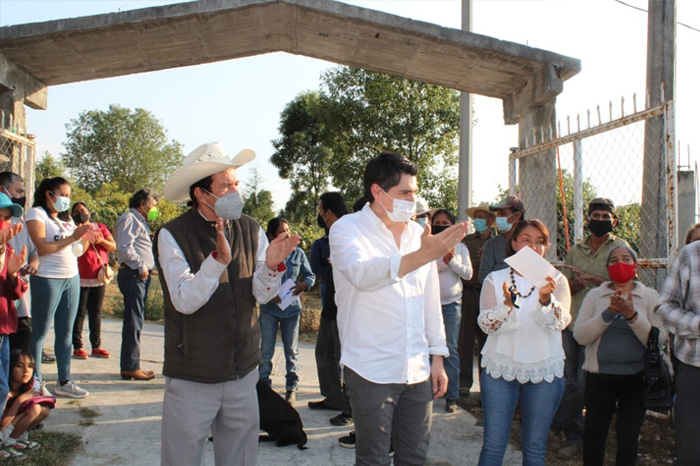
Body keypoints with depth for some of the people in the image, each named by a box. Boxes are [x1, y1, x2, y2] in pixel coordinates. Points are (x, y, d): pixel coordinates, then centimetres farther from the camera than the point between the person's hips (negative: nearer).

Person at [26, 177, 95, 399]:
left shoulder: (67, 219, 17)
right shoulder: (36, 214, -4)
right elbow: (42, 248, -15)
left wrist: (87, 240, -3)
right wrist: (72, 237, -17)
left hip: (72, 278, 7)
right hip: (47, 278, -7)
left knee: (65, 332, 8)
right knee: (39, 333, 0)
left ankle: (64, 382, 12)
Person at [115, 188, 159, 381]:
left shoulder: (140, 221, 24)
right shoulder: (129, 219, -8)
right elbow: (125, 248, -20)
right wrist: (141, 267, -16)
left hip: (141, 276, 11)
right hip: (133, 275, -11)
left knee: (136, 320, 12)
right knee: (134, 320, -10)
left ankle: (131, 365, 18)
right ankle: (130, 367, -8)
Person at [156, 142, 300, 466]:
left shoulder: (250, 230, 0)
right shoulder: (173, 235, -12)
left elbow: (262, 294, -2)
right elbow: (185, 301, -20)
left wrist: (271, 266, -23)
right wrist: (218, 259, -33)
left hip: (243, 372, 4)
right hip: (192, 376, -4)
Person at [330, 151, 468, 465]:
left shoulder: (418, 233, 10)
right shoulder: (348, 229, -6)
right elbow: (361, 274, -28)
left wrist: (437, 357, 13)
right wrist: (422, 256, -40)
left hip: (417, 369, 5)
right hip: (371, 369, -5)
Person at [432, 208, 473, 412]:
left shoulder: (460, 247, 9)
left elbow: (467, 273, 2)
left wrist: (452, 261, -11)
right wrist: (443, 261, -17)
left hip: (451, 303, 1)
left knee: (451, 349, 0)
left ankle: (452, 396, 5)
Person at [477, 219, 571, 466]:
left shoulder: (557, 281, 3)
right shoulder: (495, 279, 3)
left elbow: (559, 323, -13)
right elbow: (486, 324, -9)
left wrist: (545, 298, -32)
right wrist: (507, 304, -27)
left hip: (544, 371, 1)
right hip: (500, 369, 0)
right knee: (493, 445, 1)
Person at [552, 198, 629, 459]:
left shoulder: (620, 247, 3)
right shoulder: (576, 249, 14)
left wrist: (592, 277, -15)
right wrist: (575, 285, -9)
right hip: (572, 322, 4)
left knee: (583, 383, -8)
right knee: (569, 382, 3)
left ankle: (554, 427, 11)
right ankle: (574, 438, 16)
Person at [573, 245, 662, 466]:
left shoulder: (649, 296, 2)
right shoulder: (595, 295, 3)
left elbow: (658, 339, -8)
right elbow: (580, 335, -7)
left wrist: (632, 315, -22)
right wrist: (608, 313, -19)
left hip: (636, 376, 0)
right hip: (600, 375, 0)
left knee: (628, 437, 7)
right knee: (593, 433, 2)